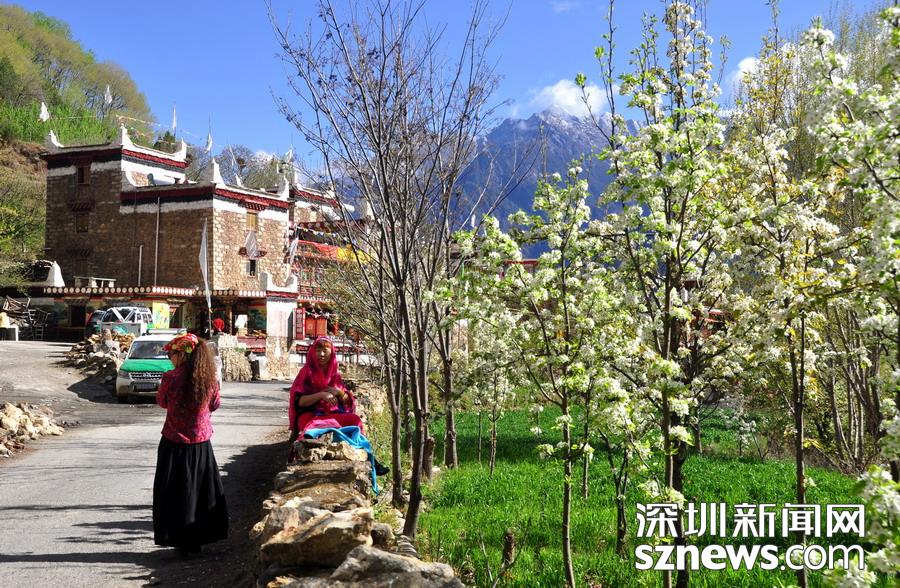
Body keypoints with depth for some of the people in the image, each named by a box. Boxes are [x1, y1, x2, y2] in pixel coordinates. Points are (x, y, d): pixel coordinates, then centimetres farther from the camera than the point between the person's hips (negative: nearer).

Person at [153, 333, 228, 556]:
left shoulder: (171, 377, -14)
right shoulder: (209, 379, -5)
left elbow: (162, 402, 3)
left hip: (174, 444, -3)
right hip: (201, 443, 3)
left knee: (175, 493, 9)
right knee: (201, 490, 14)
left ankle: (179, 540, 12)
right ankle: (197, 540, 20)